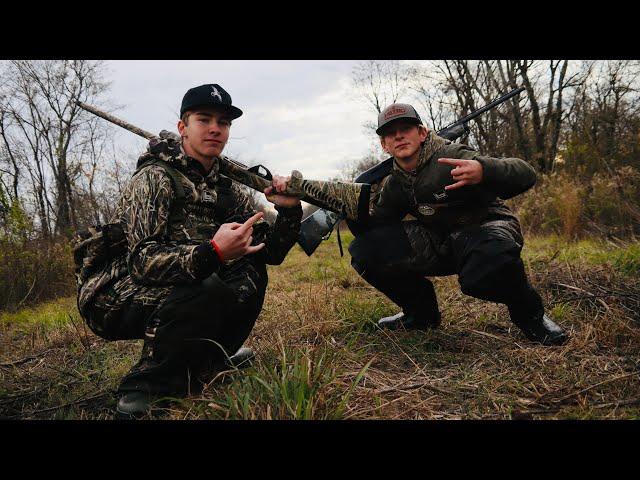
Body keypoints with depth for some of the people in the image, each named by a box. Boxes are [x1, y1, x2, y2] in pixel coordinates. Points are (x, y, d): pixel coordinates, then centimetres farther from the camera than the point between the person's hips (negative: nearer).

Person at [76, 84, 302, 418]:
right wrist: (212, 253, -43)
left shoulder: (225, 190, 4)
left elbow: (270, 252, 2)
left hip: (179, 294, 7)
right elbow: (141, 260, -28)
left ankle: (205, 361, 3)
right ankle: (143, 387, -13)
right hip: (113, 300, -7)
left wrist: (289, 210, -17)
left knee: (251, 274, -6)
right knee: (208, 289, -31)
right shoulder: (156, 177, -17)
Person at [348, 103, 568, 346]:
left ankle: (529, 314, -8)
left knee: (488, 266, -44)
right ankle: (422, 311, 8)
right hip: (439, 244, 6)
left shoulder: (451, 158, -20)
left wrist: (483, 171, -49)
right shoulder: (393, 185, 0)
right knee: (364, 250, -12)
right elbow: (373, 227, 6)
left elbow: (526, 173, -28)